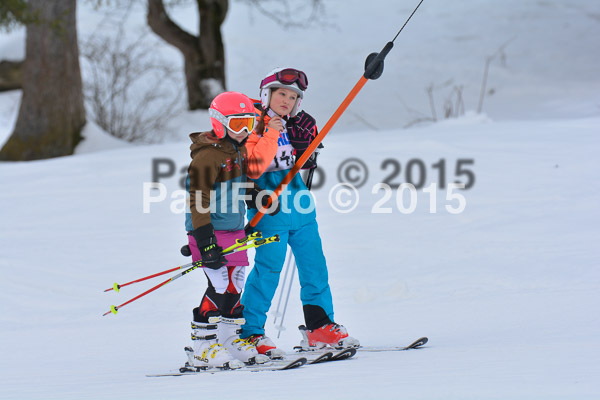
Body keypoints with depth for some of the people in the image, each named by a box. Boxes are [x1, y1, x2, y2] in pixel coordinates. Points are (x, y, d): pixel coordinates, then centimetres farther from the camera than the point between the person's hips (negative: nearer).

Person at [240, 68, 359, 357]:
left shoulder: (295, 125, 12)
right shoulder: (255, 125, -8)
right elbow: (253, 169, -20)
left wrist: (305, 139, 5)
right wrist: (270, 135, -26)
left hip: (300, 206, 7)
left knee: (314, 266, 9)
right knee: (268, 270, -8)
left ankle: (320, 326, 19)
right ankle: (250, 333, -1)